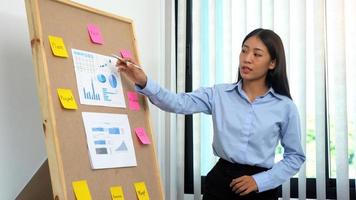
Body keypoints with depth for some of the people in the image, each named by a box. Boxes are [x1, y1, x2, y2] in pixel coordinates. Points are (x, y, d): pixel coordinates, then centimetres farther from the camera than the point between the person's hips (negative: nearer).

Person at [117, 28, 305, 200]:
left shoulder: (285, 107, -3)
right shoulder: (219, 94, 0)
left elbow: (295, 156, 3)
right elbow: (179, 103, -14)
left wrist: (259, 181, -9)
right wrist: (144, 82, -29)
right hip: (220, 181, 1)